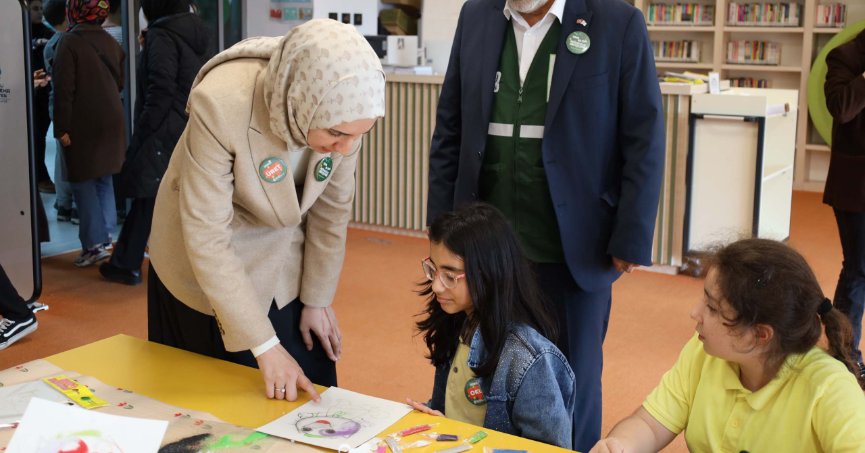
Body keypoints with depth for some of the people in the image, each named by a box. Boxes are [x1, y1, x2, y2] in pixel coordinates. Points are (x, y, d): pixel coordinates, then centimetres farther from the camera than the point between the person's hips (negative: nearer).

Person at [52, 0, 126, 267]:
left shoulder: (70, 41, -11)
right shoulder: (110, 42, 8)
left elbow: (64, 88, -14)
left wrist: (61, 128, -12)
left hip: (82, 124, -6)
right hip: (111, 121, 6)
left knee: (83, 182, 0)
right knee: (104, 180, 15)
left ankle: (94, 244, -2)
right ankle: (105, 237, 19)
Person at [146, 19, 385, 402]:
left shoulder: (339, 111, -22)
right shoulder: (221, 104, -34)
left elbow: (332, 208, -6)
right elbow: (207, 238, -30)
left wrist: (317, 299, 3)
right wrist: (264, 345, -27)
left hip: (284, 266, 4)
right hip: (208, 271, -3)